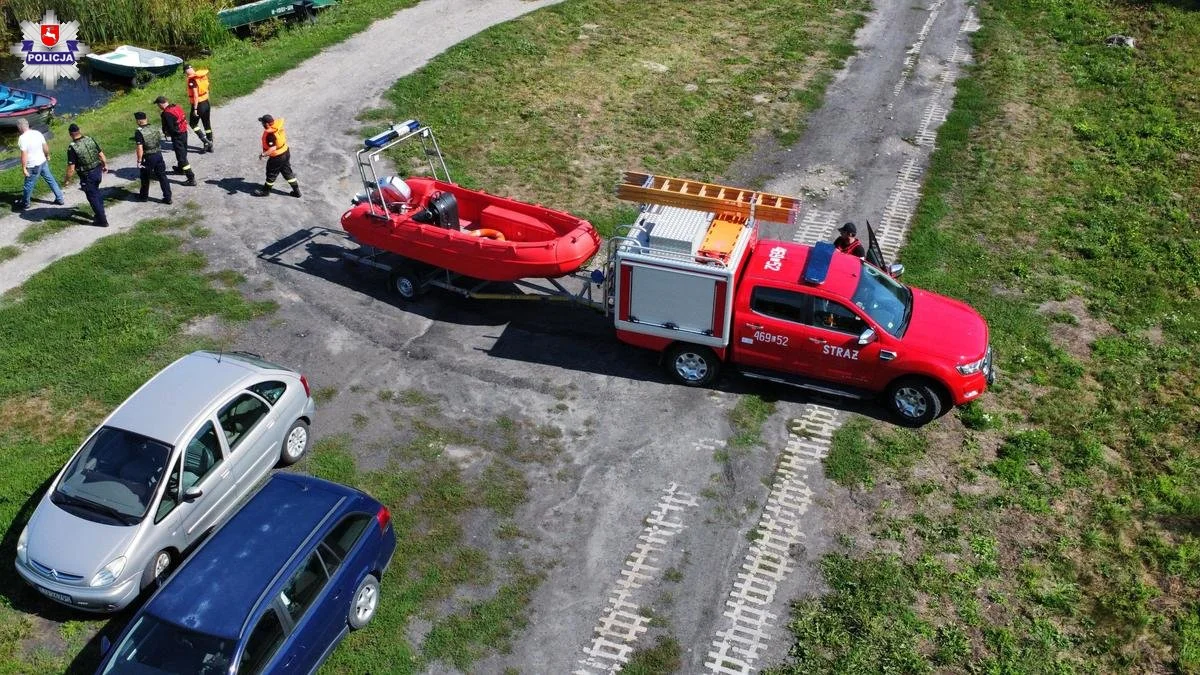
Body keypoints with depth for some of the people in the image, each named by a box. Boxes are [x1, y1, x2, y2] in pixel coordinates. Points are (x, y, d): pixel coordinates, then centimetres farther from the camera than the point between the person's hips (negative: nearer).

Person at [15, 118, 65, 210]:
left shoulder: (22, 138, -20)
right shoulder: (37, 133, -2)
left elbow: (24, 155, -23)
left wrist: (24, 168, -17)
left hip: (33, 166, -6)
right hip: (43, 162, 6)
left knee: (28, 185, 10)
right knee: (51, 180, 15)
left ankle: (25, 203, 25)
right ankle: (60, 199, 21)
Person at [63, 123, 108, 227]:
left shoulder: (72, 148, -20)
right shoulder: (90, 139, -5)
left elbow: (71, 168, -18)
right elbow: (101, 154, 5)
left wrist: (67, 179, -4)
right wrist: (105, 165, 21)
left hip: (87, 176, -6)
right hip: (98, 171, 6)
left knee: (93, 197, 7)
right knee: (96, 192, 25)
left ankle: (102, 221, 13)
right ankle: (101, 214, 37)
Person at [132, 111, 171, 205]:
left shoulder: (139, 132, -17)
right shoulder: (155, 128, 0)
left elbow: (140, 149, -20)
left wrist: (139, 161, -13)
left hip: (148, 158, -5)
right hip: (158, 154, 5)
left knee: (145, 178, 15)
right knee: (162, 176, 9)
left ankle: (144, 196, 31)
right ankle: (167, 197, 8)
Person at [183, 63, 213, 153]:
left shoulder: (192, 79, -20)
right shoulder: (203, 74, 2)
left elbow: (196, 95, -23)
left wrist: (195, 109, -19)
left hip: (198, 104, -7)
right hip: (206, 102, 7)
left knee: (193, 123, 10)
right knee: (207, 124, 15)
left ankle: (206, 141, -1)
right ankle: (210, 145, 22)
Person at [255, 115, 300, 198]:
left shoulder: (270, 134, -30)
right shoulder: (278, 126, -5)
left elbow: (273, 148, -35)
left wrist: (263, 154, -29)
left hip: (277, 157, -8)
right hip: (286, 152, 8)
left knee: (271, 174, 12)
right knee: (287, 173, 19)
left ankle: (266, 190, 30)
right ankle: (296, 191, 24)